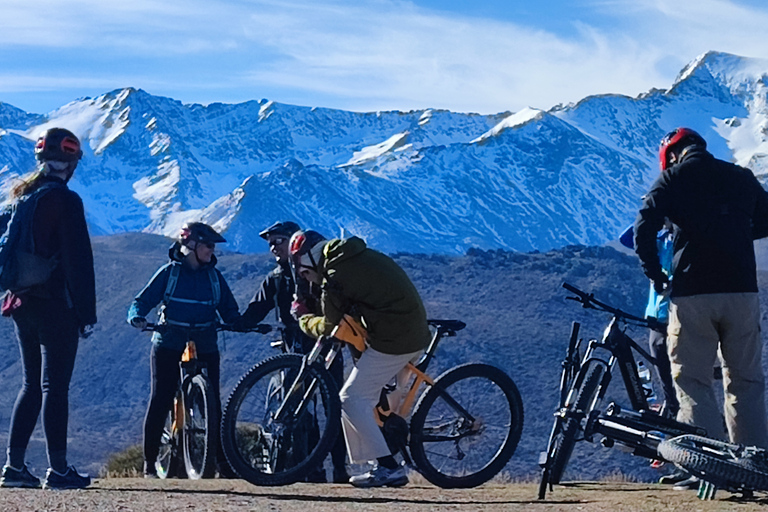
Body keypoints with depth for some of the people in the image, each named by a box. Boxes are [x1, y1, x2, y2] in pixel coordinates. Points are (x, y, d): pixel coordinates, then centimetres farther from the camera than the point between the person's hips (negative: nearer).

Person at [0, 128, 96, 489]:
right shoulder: (65, 201, -12)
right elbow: (78, 260, -14)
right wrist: (87, 312, -11)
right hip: (57, 307, -7)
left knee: (32, 385, 13)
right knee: (55, 386, -4)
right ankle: (58, 470, -4)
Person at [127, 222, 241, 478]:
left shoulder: (214, 276, 10)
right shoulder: (169, 273, 2)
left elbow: (229, 310, 11)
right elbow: (142, 301, 0)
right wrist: (137, 317, -22)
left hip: (204, 347, 2)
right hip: (168, 344, -2)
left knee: (212, 402, -5)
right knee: (160, 399, -7)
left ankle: (222, 459, 0)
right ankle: (150, 463, -1)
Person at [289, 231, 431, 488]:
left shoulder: (335, 276, -11)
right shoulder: (363, 255, 16)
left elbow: (328, 327, -1)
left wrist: (302, 317, 17)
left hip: (391, 341, -9)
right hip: (417, 336, 9)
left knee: (351, 399, -2)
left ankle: (388, 467, -7)